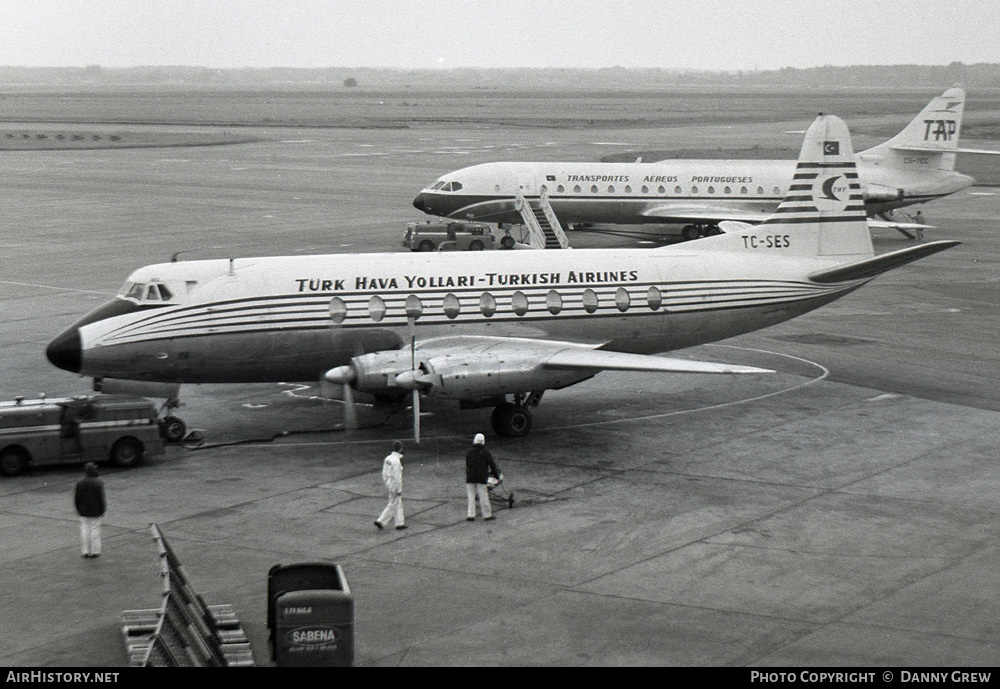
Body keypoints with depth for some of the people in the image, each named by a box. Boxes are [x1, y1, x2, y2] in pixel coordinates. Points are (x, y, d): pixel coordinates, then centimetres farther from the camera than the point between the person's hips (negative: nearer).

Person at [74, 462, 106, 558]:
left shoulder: (80, 483, -3)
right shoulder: (98, 483, -14)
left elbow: (76, 497, 1)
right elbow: (101, 498, -14)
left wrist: (78, 509, 13)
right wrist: (102, 510, -4)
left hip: (83, 511, 3)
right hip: (95, 511, -3)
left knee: (85, 530, 9)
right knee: (95, 530, 5)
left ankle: (86, 551, 10)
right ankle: (95, 551, 8)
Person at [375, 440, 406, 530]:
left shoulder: (388, 458, 4)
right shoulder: (396, 461, -23)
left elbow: (384, 472, 11)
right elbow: (397, 476, -22)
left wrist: (386, 482, 20)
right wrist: (399, 490, -16)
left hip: (389, 483, 9)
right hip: (395, 485, -9)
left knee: (398, 503, 18)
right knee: (392, 505, 1)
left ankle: (400, 523, 23)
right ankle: (381, 521, -1)